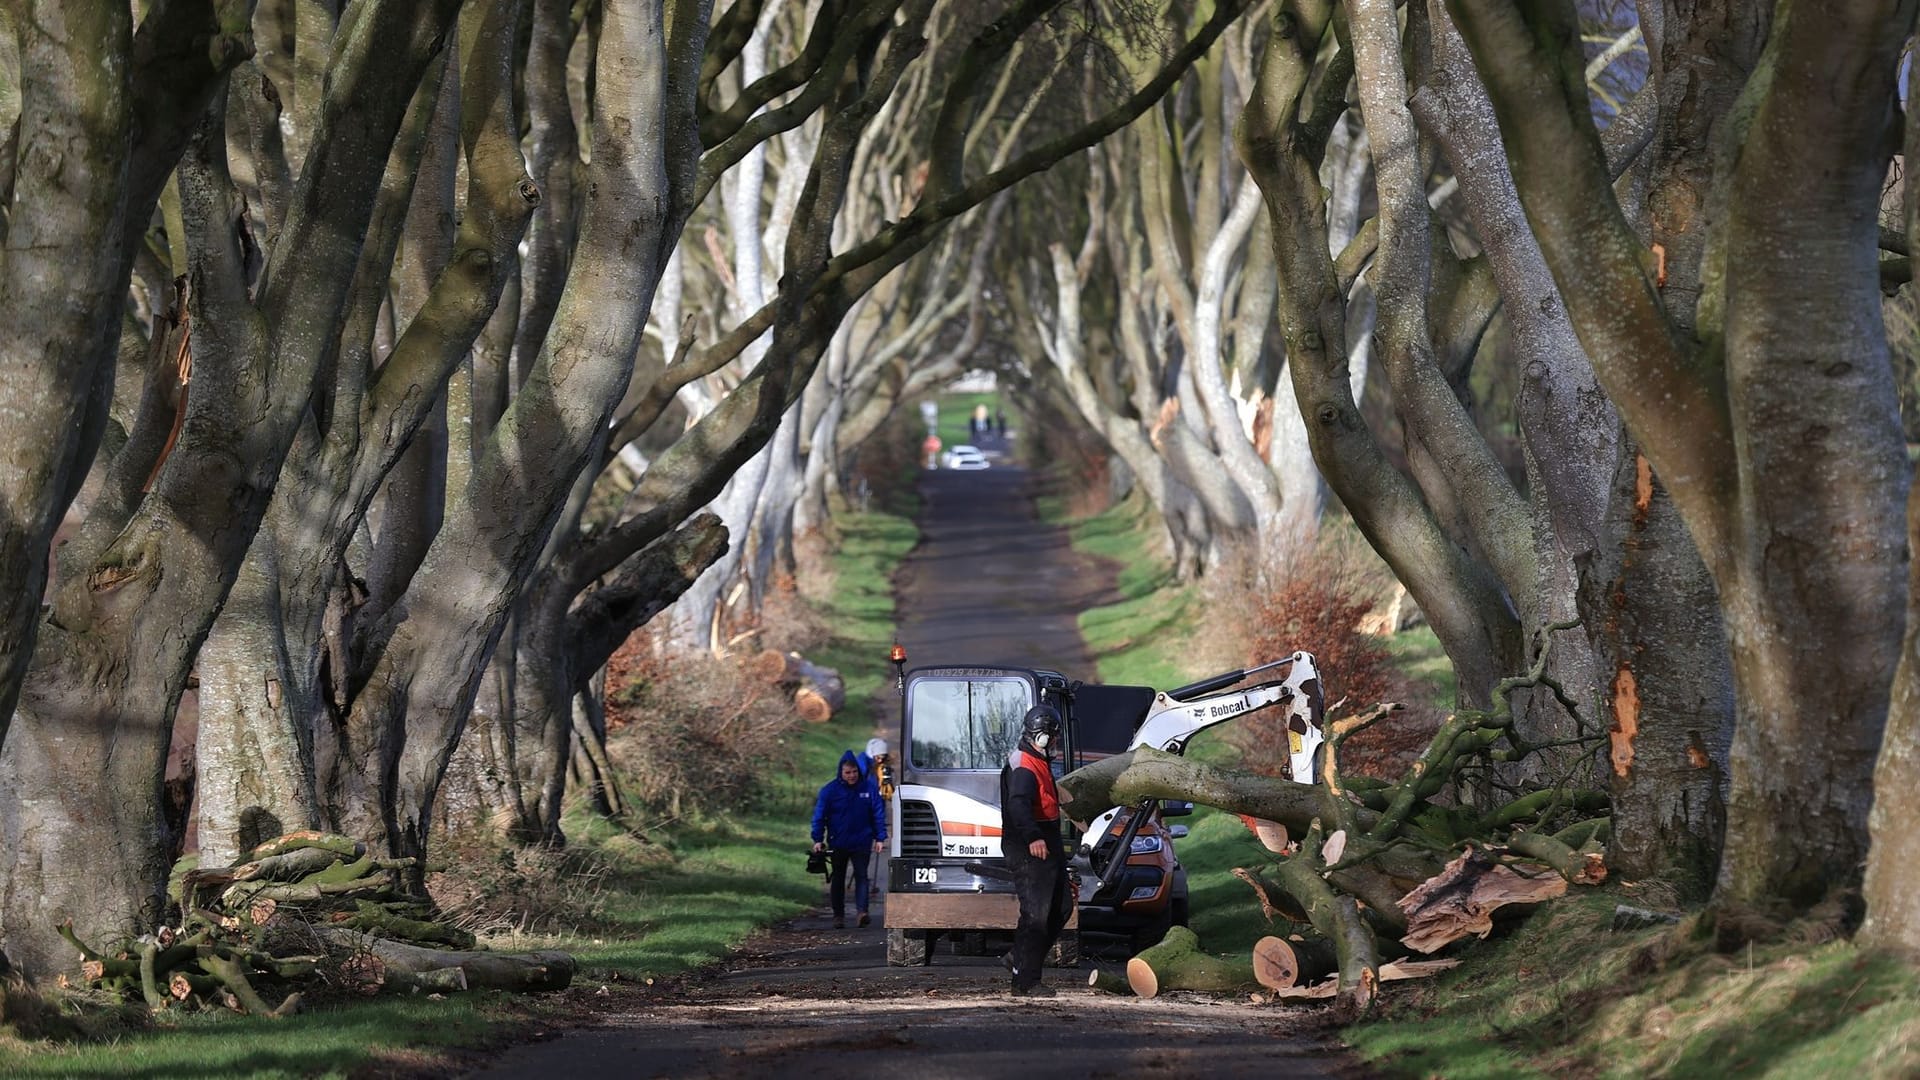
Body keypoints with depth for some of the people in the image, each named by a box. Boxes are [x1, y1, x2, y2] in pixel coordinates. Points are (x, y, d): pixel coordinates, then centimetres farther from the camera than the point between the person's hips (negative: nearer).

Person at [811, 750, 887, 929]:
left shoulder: (868, 789, -2)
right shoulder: (830, 790, -4)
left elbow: (878, 814, 5)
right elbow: (819, 815, -2)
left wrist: (880, 838, 1)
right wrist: (818, 839, -8)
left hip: (861, 843, -1)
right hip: (838, 844, 1)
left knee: (861, 876, -10)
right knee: (838, 879, 9)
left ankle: (862, 911, -17)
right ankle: (838, 915, 16)